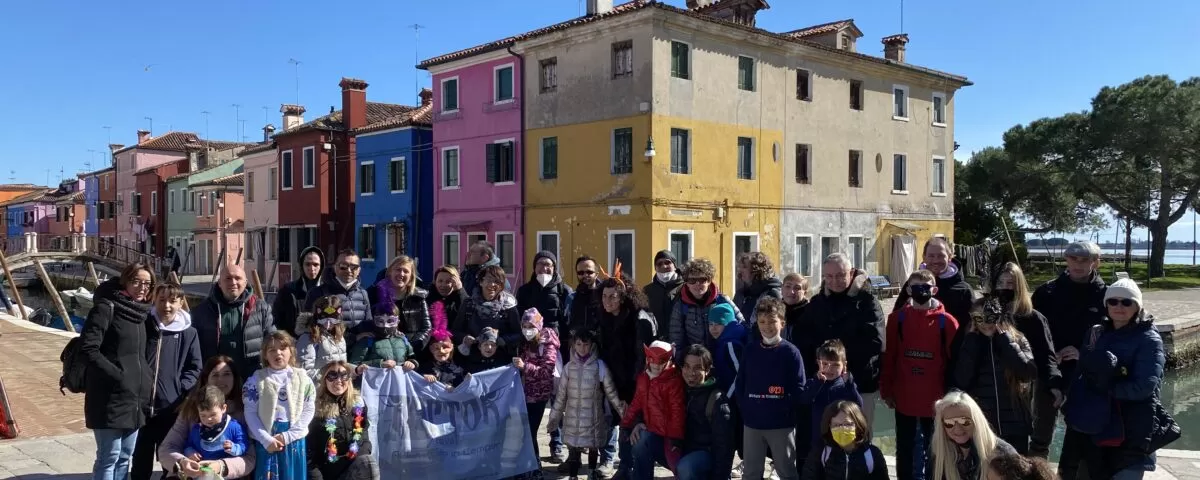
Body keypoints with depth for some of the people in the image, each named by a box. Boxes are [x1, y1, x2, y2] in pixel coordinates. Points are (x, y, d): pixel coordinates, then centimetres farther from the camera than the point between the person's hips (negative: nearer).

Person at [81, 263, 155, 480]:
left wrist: (147, 381, 7)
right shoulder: (107, 307, -9)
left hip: (135, 397, 7)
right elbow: (88, 348, -16)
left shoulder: (141, 312, 13)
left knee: (125, 456, 12)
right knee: (109, 456, -3)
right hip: (110, 397, -7)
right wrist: (117, 376, -19)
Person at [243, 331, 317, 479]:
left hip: (294, 440, 1)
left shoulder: (302, 378, 3)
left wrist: (288, 435, -10)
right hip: (266, 441, -1)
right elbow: (250, 413, -4)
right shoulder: (257, 379, 0)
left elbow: (309, 410, -1)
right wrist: (266, 439, -13)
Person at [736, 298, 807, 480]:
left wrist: (784, 409, -14)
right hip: (752, 422, 4)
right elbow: (740, 383, 9)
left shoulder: (791, 352, -6)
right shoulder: (750, 350, 5)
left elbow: (799, 388, -8)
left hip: (782, 424, -3)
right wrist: (744, 407, -2)